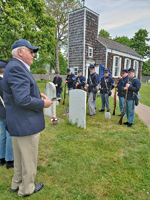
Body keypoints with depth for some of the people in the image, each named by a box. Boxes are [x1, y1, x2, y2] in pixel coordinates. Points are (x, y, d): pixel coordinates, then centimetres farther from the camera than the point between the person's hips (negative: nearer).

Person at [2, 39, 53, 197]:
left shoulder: (16, 67, 12)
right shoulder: (16, 68, -21)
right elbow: (23, 100, -28)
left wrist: (37, 94, 6)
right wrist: (43, 104, -15)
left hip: (17, 123, 11)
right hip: (26, 124, -11)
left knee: (19, 157, 26)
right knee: (29, 159, 11)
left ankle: (16, 184, 46)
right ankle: (27, 189, 33)